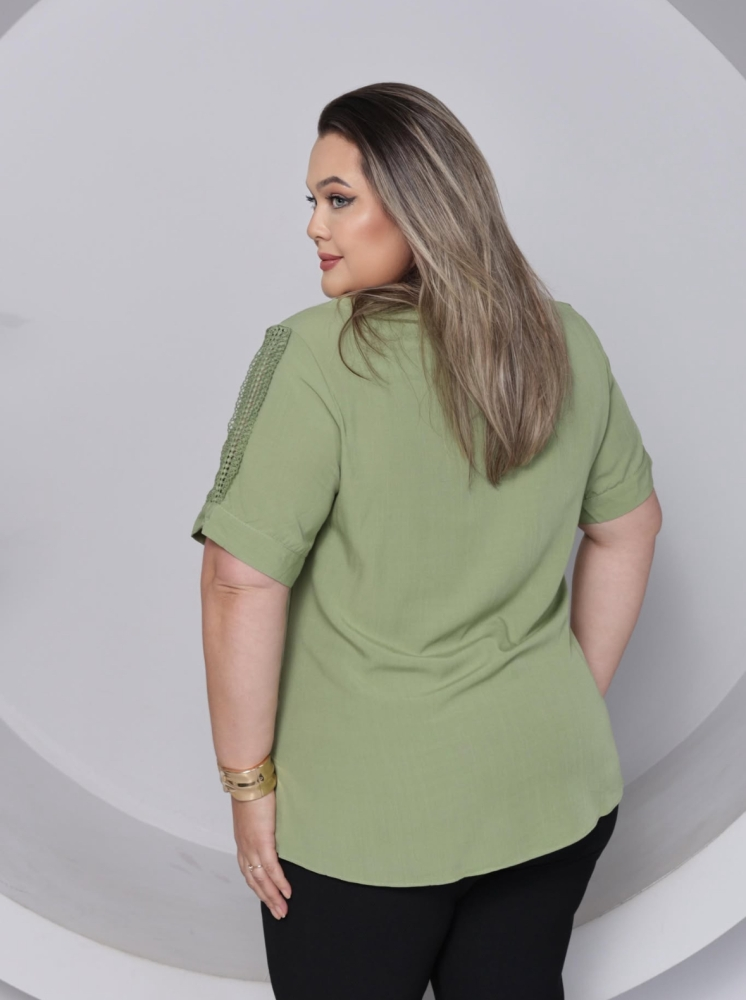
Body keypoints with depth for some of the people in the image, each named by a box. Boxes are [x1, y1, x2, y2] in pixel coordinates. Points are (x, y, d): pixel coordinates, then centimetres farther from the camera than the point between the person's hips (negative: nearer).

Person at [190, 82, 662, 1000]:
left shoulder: (315, 357, -18)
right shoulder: (567, 343, 1)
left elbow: (242, 582, -20)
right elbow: (628, 526, 11)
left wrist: (249, 780, -9)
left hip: (368, 816, -5)